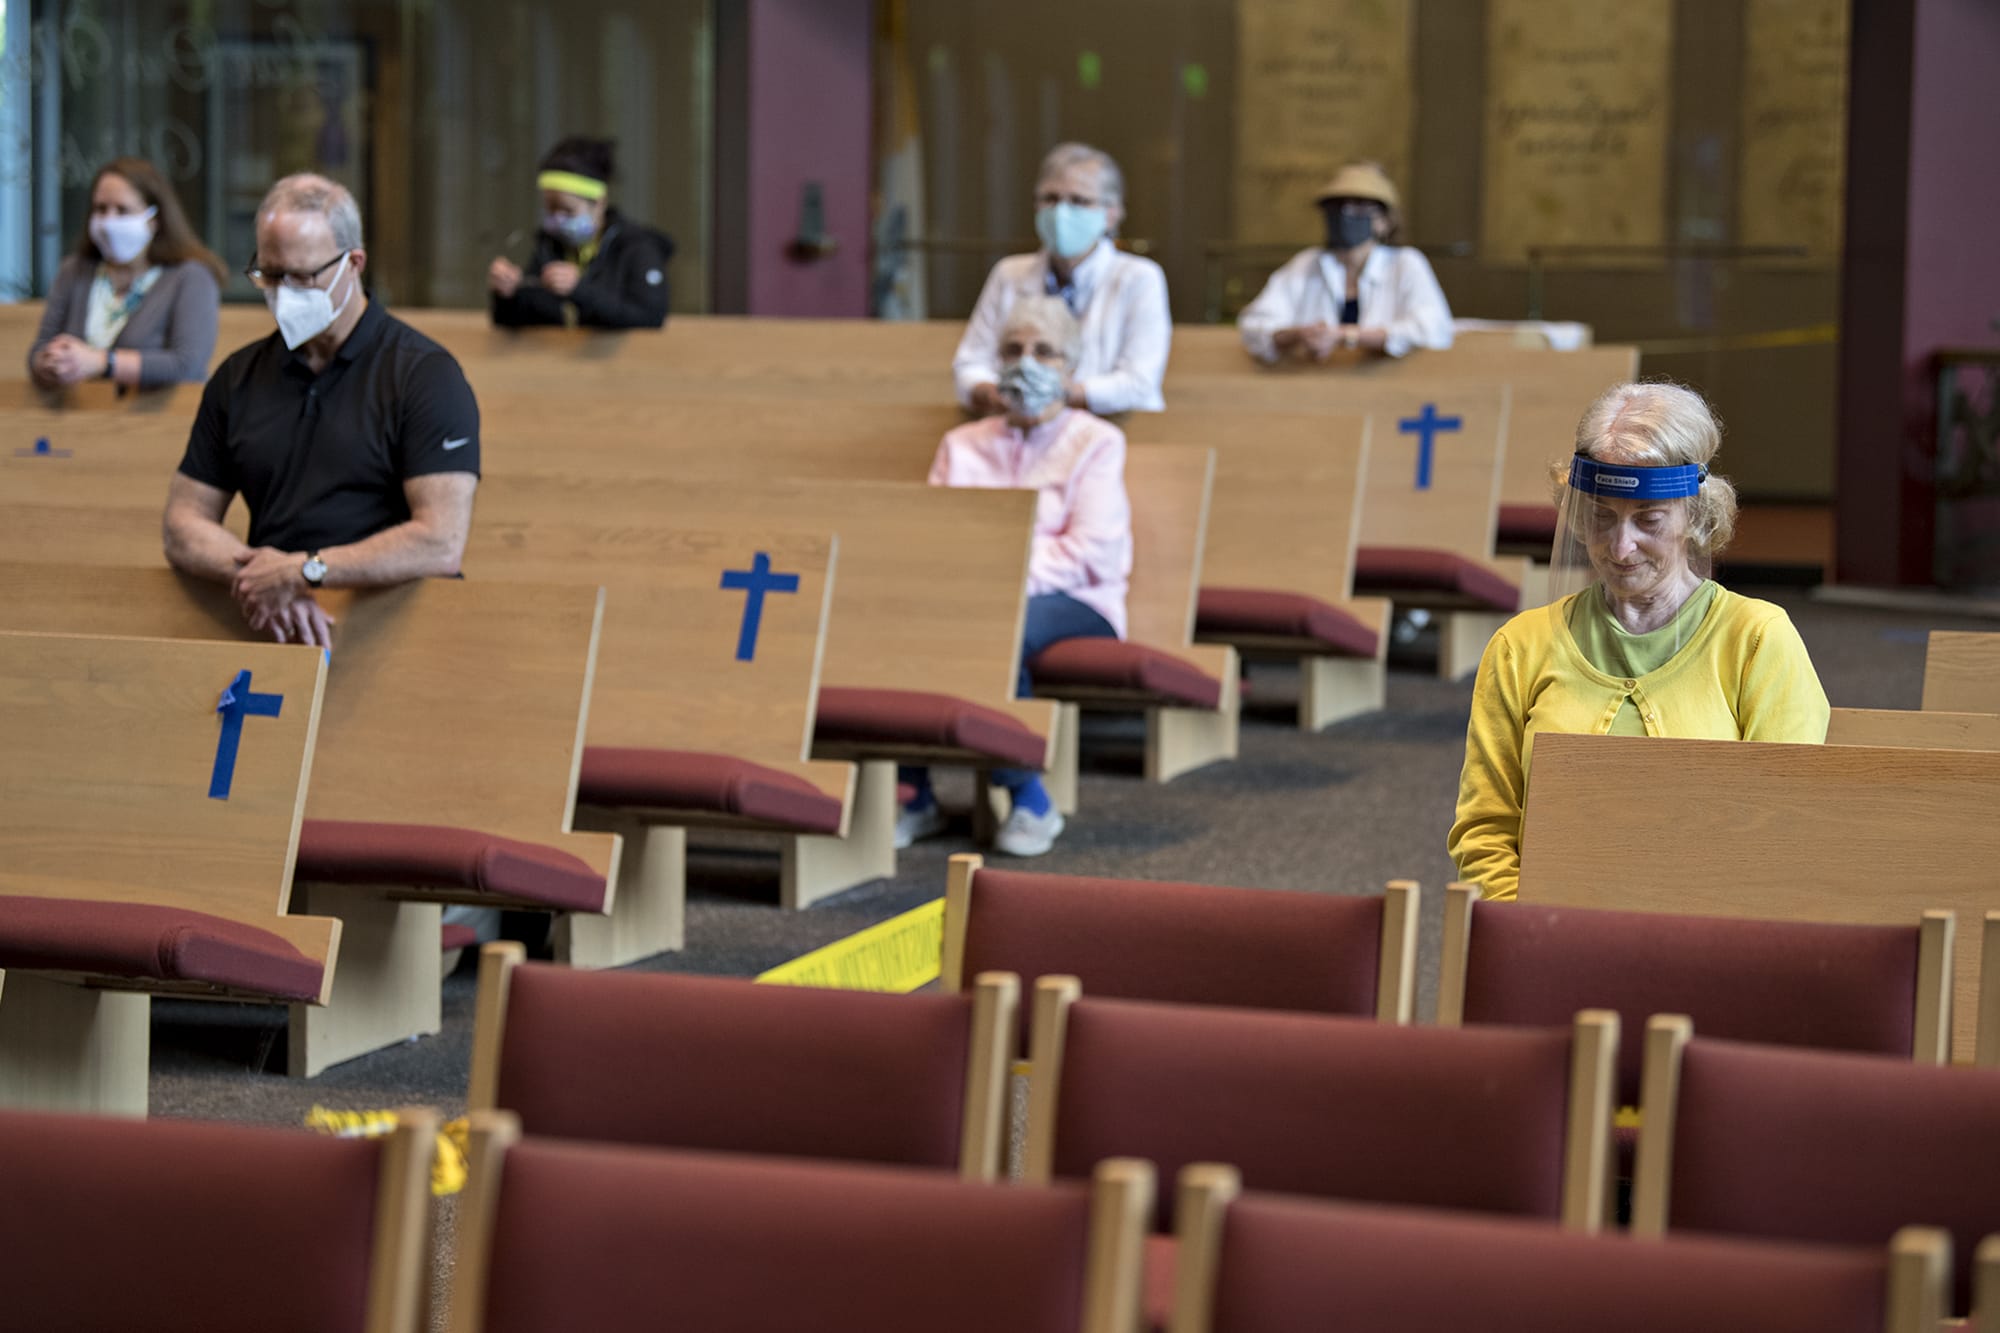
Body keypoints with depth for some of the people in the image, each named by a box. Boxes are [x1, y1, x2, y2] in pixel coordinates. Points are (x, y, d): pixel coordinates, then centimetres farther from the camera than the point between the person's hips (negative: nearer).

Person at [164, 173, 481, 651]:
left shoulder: (425, 375, 2)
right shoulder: (238, 378, 19)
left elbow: (442, 544, -9)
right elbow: (185, 523, 16)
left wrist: (302, 571, -10)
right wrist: (255, 574, -5)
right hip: (269, 633, 4)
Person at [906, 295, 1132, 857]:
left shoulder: (1096, 443, 5)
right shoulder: (961, 445, 20)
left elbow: (1094, 554, -8)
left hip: (1073, 605, -4)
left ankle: (1028, 799, -23)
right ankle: (915, 794, -18)